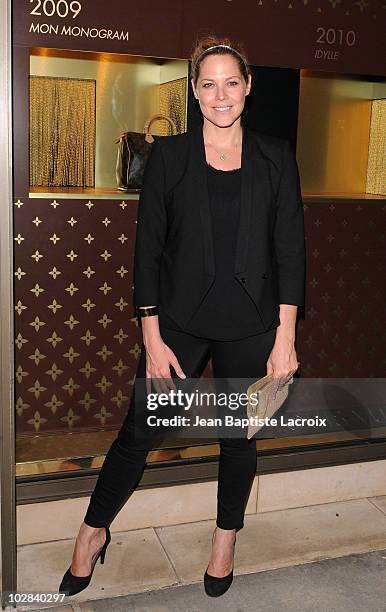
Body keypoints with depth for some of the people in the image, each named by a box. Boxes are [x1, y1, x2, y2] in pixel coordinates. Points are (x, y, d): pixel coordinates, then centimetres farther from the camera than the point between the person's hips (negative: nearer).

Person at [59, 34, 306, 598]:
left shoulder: (275, 157, 2)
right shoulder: (169, 155, -1)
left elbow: (290, 249, 1)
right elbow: (148, 250, -2)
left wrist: (286, 336, -5)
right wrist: (153, 339, -6)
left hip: (250, 328, 1)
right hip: (180, 322, -1)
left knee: (239, 436, 13)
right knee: (139, 431, 5)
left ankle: (226, 541, 38)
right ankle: (94, 533, 31)